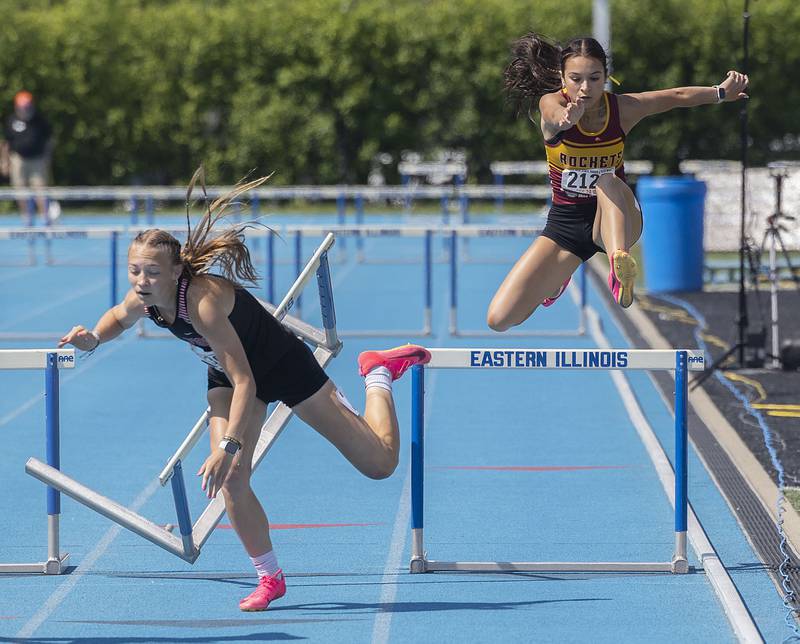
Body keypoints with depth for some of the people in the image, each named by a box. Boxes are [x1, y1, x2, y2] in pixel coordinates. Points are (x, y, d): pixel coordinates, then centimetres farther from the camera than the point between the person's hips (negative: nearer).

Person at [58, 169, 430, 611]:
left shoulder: (203, 299, -41)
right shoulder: (143, 299, -20)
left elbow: (245, 382, -42)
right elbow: (118, 318, 8)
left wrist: (228, 448, -49)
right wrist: (93, 338, -14)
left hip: (286, 367, -6)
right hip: (228, 378, 6)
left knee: (379, 463, -1)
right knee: (230, 480, -12)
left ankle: (378, 375, 27)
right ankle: (269, 578, 8)